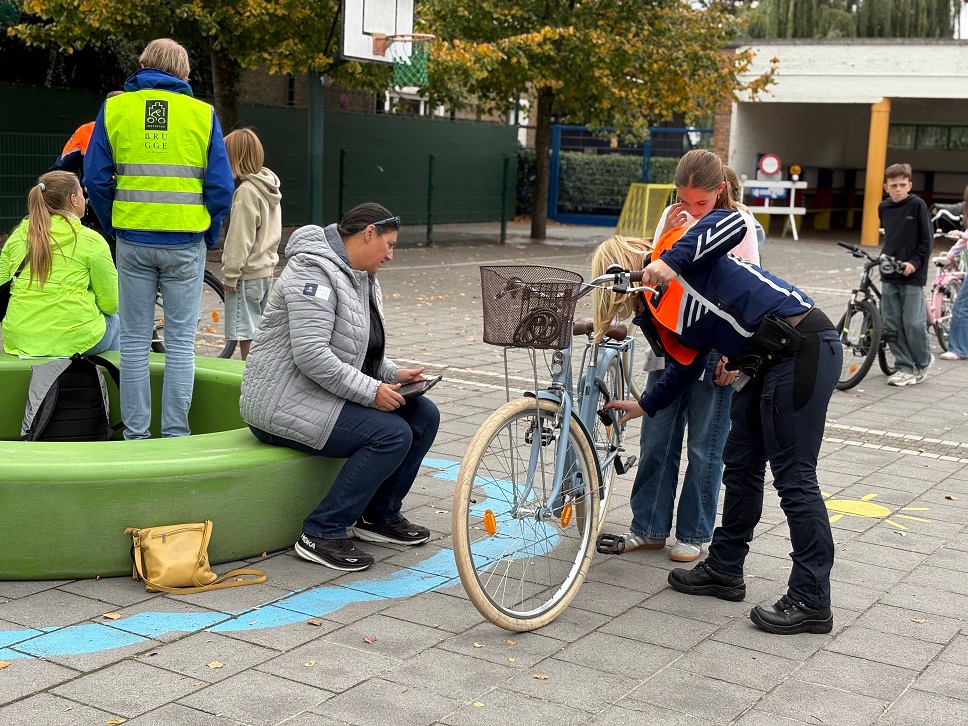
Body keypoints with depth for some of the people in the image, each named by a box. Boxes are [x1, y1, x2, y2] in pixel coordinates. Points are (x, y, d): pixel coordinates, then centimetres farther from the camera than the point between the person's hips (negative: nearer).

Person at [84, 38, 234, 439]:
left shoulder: (115, 107, 3)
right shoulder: (202, 114, 0)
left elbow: (95, 177, 2)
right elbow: (221, 185, -2)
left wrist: (113, 227, 13)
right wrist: (209, 236, 10)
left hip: (133, 242, 1)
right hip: (186, 244, -1)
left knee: (135, 341, 8)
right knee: (180, 342, 6)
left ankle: (135, 433, 11)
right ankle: (176, 433, 6)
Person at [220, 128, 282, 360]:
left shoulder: (246, 191, -18)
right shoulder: (268, 186, 9)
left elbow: (240, 238, -20)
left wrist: (230, 274, -14)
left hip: (247, 274, -10)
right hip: (266, 269, 10)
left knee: (246, 334, -3)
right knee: (259, 331, 18)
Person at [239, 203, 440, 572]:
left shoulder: (363, 279, 15)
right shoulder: (314, 271, -18)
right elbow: (311, 355, -27)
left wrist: (393, 374, 4)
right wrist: (371, 391, -24)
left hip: (325, 395, 10)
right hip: (284, 403, -10)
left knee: (424, 416, 0)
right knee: (392, 434, -24)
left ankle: (380, 515, 12)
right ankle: (322, 534, -15)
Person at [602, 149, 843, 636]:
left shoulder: (675, 251, -6)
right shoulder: (659, 308, 19)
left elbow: (732, 223, -25)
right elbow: (686, 367, 25)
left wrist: (670, 261, -33)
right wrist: (645, 405, 31)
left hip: (803, 350, -10)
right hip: (768, 362, 10)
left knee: (793, 477, -7)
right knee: (741, 464, 17)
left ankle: (812, 601, 1)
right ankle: (724, 569, 31)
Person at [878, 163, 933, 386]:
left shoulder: (917, 205, -6)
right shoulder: (883, 208, 9)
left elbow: (926, 240, -5)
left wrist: (914, 262, -14)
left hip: (912, 274, -5)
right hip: (889, 275, 5)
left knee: (913, 322, -6)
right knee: (891, 323, 2)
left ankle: (923, 361, 18)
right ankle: (905, 367, 12)